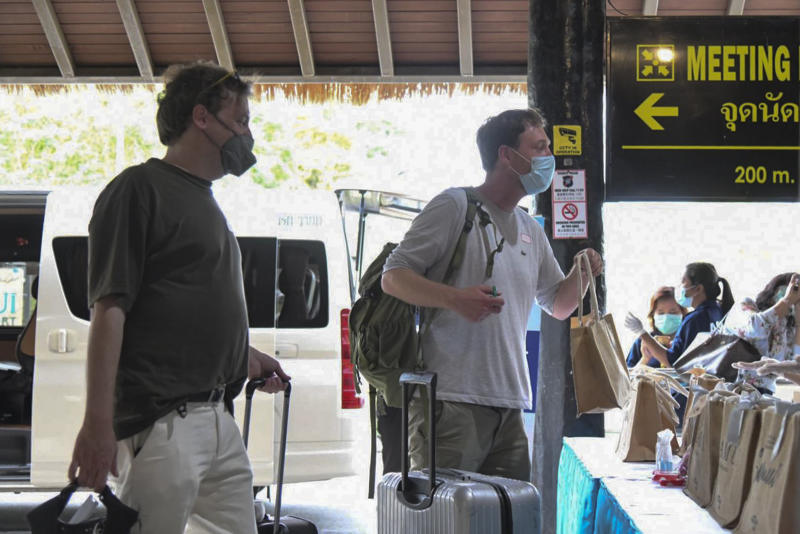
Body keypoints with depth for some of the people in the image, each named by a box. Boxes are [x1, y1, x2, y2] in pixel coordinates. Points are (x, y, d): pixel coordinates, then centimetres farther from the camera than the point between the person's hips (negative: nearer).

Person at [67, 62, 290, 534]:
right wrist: (98, 423, -20)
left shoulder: (204, 200, 21)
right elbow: (109, 308, -14)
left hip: (220, 420, 9)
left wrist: (247, 357, 24)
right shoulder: (141, 187, -6)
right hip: (162, 422, -9)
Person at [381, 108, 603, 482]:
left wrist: (581, 275, 6)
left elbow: (558, 305, 29)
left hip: (509, 409, 7)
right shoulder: (455, 206, -2)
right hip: (451, 400, -7)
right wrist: (454, 298, -23)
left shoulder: (531, 231, 20)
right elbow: (392, 277, -6)